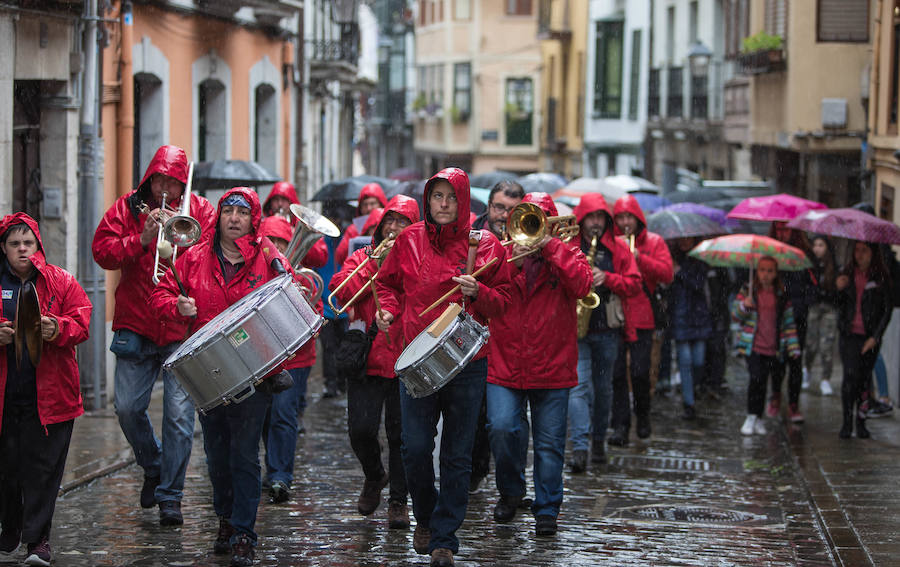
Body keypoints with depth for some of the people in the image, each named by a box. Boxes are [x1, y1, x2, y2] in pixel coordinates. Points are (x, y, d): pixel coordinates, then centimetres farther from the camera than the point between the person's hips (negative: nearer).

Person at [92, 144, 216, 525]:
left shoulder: (201, 210, 6)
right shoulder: (127, 208, 7)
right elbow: (102, 251, -2)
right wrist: (141, 240, -15)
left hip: (184, 329, -2)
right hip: (135, 326, 2)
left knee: (179, 412, -7)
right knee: (128, 408, 0)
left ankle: (170, 496, 1)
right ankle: (153, 467, 28)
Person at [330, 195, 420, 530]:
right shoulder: (362, 257, 12)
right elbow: (341, 291, -5)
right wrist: (375, 264, -9)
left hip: (405, 360, -1)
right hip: (368, 357, 1)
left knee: (400, 433, 0)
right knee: (361, 429, -7)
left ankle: (398, 500, 12)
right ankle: (374, 477, 22)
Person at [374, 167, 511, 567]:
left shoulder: (485, 246, 3)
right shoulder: (409, 241, 6)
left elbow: (502, 300, 6)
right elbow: (388, 283, 18)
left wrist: (477, 292, -13)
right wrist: (388, 309, -2)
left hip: (467, 360, 0)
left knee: (457, 454, 2)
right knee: (415, 448, -5)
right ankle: (425, 518, 22)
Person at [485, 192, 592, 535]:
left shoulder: (565, 255, 6)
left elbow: (582, 285, -16)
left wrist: (549, 245, -14)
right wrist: (512, 261, -14)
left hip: (551, 369, 0)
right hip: (505, 366, 1)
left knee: (549, 444, 3)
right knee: (502, 428, -16)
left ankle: (547, 510, 16)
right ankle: (510, 491, 9)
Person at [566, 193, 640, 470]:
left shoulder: (618, 248, 7)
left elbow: (634, 283, 3)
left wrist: (607, 278, -13)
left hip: (607, 330, 3)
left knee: (603, 388, 12)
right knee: (579, 385, -13)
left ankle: (599, 440, 29)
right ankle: (580, 448, -20)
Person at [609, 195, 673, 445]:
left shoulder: (654, 243, 7)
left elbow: (667, 274, -4)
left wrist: (640, 258, -16)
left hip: (641, 318, -1)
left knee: (640, 372, -5)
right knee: (616, 373, -3)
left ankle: (643, 415, 20)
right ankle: (620, 426, 2)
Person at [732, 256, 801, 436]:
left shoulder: (782, 296, 7)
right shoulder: (747, 292, 4)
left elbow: (789, 323, 10)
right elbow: (735, 316, 3)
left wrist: (793, 347, 5)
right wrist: (744, 306, -18)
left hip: (772, 348, 2)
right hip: (752, 345, -2)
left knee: (763, 382, 6)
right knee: (756, 377, -17)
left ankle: (758, 419, 17)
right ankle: (752, 417, -5)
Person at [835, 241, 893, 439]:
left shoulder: (881, 278, -2)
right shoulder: (848, 275, 7)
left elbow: (887, 311, -1)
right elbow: (840, 306, 13)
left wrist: (875, 337, -8)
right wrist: (839, 289, -8)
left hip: (870, 336, -1)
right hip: (849, 335, 1)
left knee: (865, 378, 3)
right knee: (850, 375, -12)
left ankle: (861, 422, 14)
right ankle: (847, 422, -8)